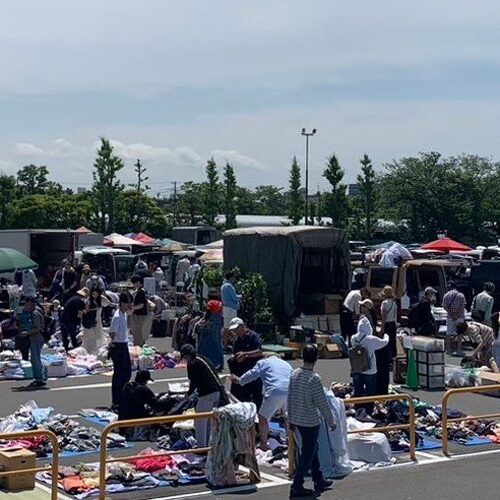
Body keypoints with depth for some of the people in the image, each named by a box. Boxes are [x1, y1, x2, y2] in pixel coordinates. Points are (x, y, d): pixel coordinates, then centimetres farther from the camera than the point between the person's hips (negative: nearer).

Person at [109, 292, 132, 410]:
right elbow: (112, 332, -24)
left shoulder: (125, 314, 10)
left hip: (124, 346, 9)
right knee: (118, 374, -3)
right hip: (118, 347, -9)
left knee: (127, 373, 14)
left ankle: (120, 397, 26)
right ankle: (115, 402, 5)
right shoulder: (117, 316, -20)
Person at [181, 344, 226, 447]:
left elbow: (193, 382, -9)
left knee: (200, 422, 1)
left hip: (207, 394, -9)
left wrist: (188, 394, 8)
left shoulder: (192, 364, -9)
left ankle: (201, 446, 4)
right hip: (217, 391, 9)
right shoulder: (203, 359, 18)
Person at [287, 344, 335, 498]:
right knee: (307, 454, 4)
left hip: (297, 420, 7)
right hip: (310, 422, -7)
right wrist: (331, 422, -5)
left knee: (312, 449, 21)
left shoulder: (294, 374, 0)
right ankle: (296, 487, 7)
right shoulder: (314, 378, -21)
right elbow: (322, 403, -17)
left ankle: (319, 481, 32)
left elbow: (289, 399, 7)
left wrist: (290, 419, 17)